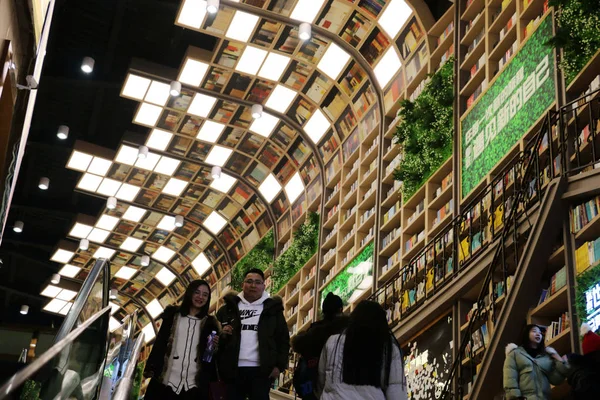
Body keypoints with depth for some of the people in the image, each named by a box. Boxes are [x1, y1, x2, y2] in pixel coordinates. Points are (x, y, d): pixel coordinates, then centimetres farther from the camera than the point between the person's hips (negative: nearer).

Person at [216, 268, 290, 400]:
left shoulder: (273, 309, 9)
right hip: (233, 370, 1)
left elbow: (283, 339, 8)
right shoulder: (229, 308, 11)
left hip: (261, 370, -1)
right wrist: (221, 334, -8)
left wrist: (279, 365, -1)